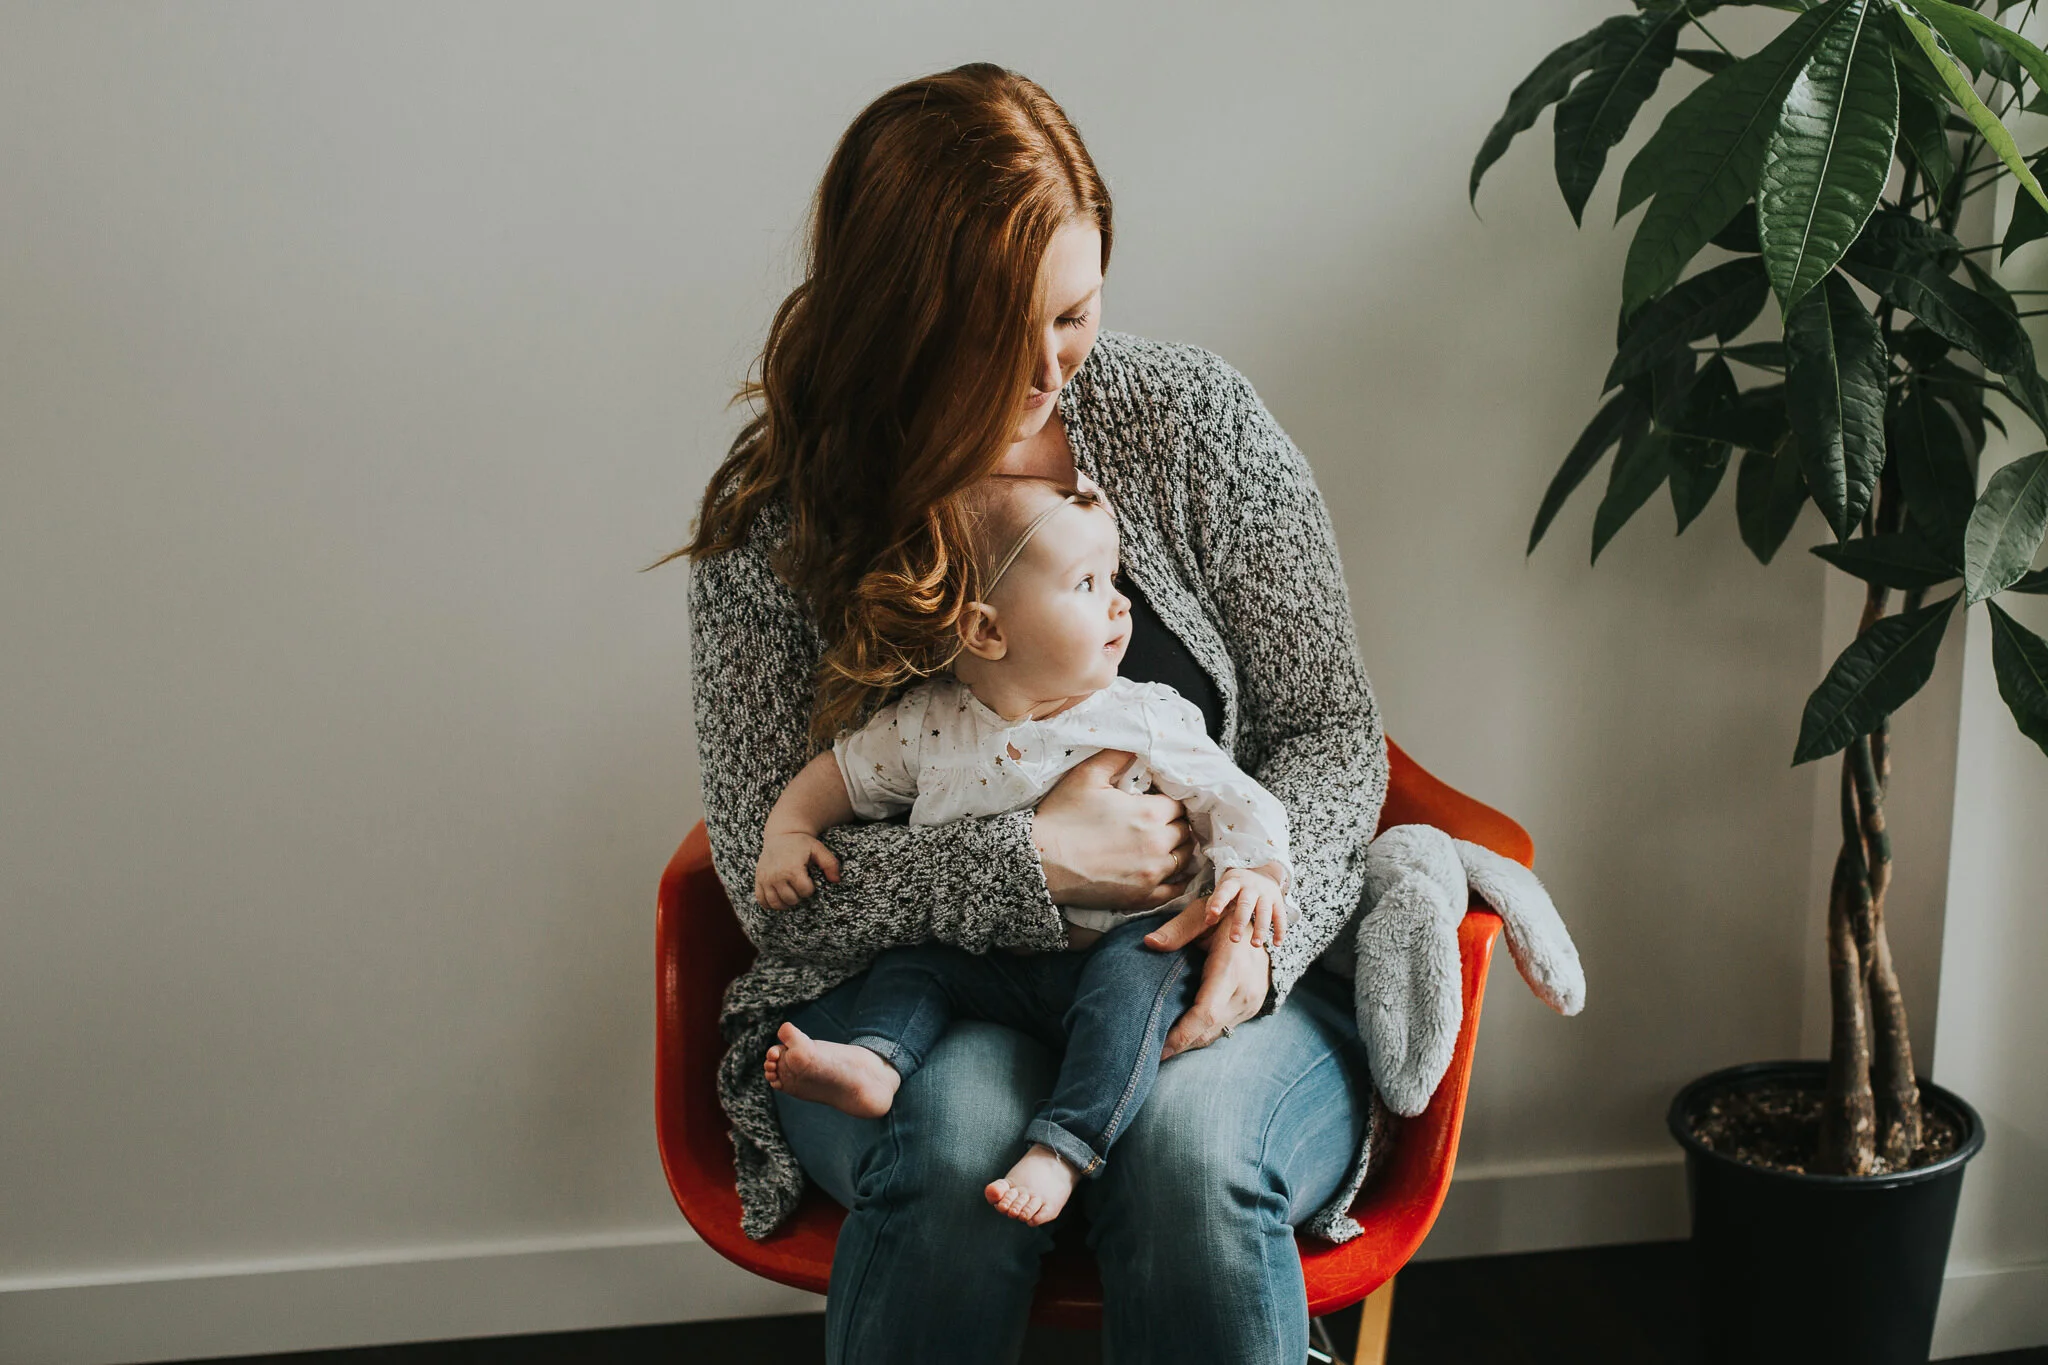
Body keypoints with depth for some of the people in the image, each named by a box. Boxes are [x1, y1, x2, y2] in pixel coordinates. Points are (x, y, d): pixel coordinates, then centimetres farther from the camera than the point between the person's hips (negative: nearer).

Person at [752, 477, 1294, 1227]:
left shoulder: (1148, 720, -4)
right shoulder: (924, 727, -1)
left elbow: (1231, 798, -2)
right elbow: (841, 772, 14)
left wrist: (1255, 873, -20)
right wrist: (787, 831, -1)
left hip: (1112, 954, -3)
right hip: (990, 963, 3)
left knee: (1141, 966, -32)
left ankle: (1060, 1150, -37)